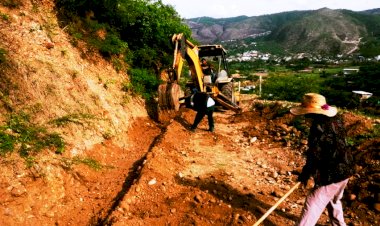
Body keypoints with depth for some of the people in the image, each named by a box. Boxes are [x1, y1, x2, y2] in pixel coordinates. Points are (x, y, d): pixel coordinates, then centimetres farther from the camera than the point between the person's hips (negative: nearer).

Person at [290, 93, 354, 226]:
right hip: (344, 170, 9)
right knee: (334, 201, 30)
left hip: (331, 175, -9)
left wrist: (306, 173, -8)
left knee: (312, 205, -1)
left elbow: (315, 155, -21)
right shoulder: (336, 120, 2)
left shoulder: (319, 126, -25)